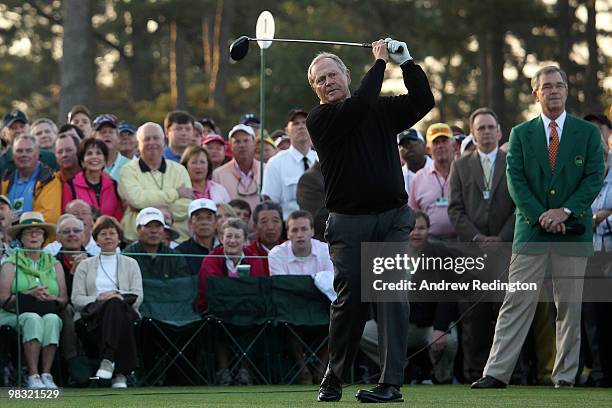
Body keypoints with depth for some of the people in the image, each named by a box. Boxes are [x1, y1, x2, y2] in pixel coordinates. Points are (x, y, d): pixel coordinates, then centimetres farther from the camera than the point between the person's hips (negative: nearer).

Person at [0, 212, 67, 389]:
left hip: (50, 313, 2)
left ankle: (46, 375, -38)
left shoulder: (54, 265, 19)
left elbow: (64, 299, 9)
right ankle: (33, 376, -43)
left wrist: (50, 298, -13)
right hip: (15, 315, -2)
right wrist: (30, 295, -17)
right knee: (33, 319, -35)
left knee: (51, 319, -33)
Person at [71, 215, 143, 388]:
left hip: (124, 312, 0)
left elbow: (137, 297, 9)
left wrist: (118, 295, -11)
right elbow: (76, 298, 9)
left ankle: (108, 360, -52)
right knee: (113, 304, -38)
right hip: (93, 314, 0)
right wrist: (98, 299, -11)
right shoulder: (85, 265, 23)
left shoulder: (130, 264, 22)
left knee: (115, 304, -38)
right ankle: (120, 372, -47)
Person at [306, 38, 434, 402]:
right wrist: (380, 61, -6)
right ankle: (334, 378, 15)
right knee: (351, 300, -4)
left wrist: (406, 62, -3)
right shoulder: (320, 119, -1)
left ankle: (391, 383, -13)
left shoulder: (382, 110, 13)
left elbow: (423, 101, 5)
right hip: (349, 221, -2)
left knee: (393, 294, -9)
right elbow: (361, 105, -16)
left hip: (393, 218, 2)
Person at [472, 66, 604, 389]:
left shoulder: (588, 133, 6)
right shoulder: (521, 134, 8)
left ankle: (565, 375, 10)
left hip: (573, 229, 0)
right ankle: (497, 372, -6)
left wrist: (565, 211, -13)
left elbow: (594, 178, -1)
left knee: (569, 307, 3)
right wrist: (540, 216, -12)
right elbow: (515, 180, 0)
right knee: (517, 303, -4)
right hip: (531, 230, 0)